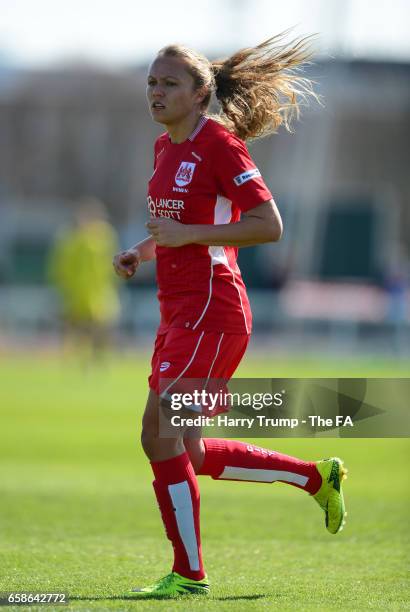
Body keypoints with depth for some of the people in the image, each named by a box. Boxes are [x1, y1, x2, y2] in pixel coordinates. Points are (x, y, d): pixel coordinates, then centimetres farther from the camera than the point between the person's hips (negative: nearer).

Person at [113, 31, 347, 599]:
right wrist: (142, 251, 10)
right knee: (187, 452, 12)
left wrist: (186, 235, -21)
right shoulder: (165, 147, 15)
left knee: (161, 435, -13)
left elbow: (269, 226, -17)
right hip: (179, 312, 10)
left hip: (211, 310, -10)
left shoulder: (218, 143, -12)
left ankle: (189, 574, -3)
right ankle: (317, 476, 26)